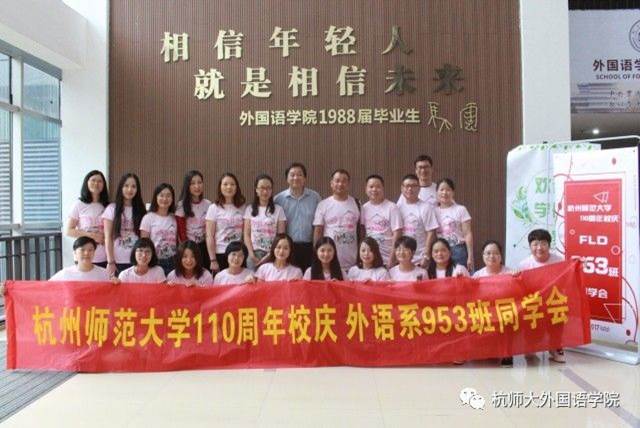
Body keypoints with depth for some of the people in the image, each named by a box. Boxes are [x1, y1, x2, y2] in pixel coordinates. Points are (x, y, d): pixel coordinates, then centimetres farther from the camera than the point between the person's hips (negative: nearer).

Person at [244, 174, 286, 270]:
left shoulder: (278, 209, 3)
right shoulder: (250, 209, 8)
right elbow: (247, 234, 7)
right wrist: (251, 254, -6)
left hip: (271, 254, -1)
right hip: (254, 255, 1)